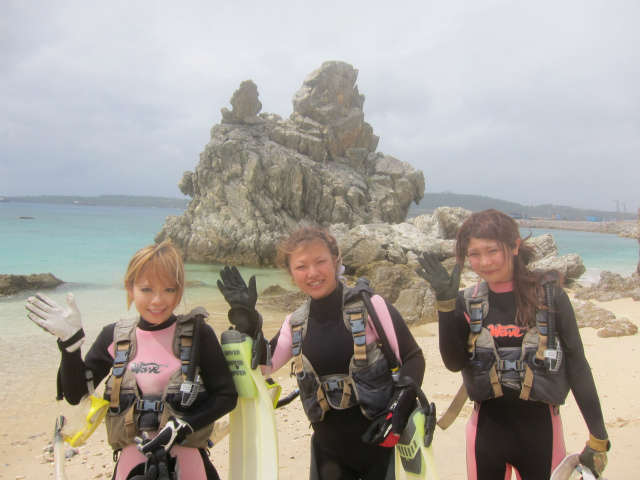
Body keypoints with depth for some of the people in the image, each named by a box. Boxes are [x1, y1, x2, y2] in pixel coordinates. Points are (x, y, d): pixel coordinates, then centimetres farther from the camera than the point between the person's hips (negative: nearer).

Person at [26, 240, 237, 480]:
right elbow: (75, 394, 2)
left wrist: (181, 427, -19)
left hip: (187, 460, -2)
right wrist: (70, 341, -10)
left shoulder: (197, 334, -9)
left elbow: (226, 396, -9)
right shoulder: (114, 336, 0)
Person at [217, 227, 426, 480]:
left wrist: (398, 411, -21)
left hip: (380, 442, -3)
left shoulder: (370, 306, -13)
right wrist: (246, 318, -8)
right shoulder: (295, 324, 1)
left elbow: (413, 358, -10)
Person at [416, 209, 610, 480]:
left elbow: (576, 365, -5)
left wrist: (599, 439, -4)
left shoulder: (549, 295, -8)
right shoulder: (468, 302, -1)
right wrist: (445, 303, -19)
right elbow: (454, 363, -11)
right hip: (487, 429, 2)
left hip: (539, 429, -2)